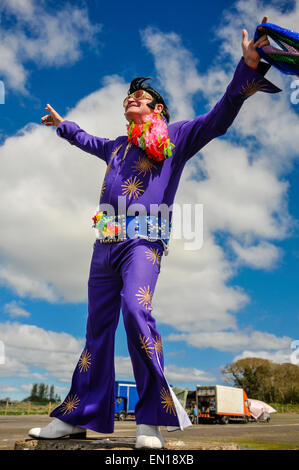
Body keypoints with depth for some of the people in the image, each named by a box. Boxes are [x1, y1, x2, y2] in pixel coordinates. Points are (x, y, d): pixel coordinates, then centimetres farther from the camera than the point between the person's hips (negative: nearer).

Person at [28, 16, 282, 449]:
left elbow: (218, 118, 4)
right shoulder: (118, 146, 30)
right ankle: (78, 416, 11)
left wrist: (247, 68, -3)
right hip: (106, 242, 6)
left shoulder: (175, 135, 14)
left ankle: (153, 418, -19)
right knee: (98, 327, 5)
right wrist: (62, 125, 64)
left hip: (144, 239, -6)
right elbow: (89, 141, 51)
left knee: (136, 310, -27)